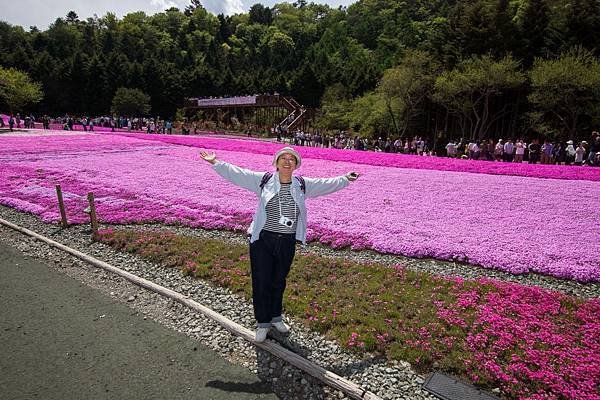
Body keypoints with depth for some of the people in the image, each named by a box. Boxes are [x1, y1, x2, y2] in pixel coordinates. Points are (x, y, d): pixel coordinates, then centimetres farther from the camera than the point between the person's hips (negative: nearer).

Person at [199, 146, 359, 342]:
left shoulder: (303, 184, 4)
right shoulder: (263, 180, -4)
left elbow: (326, 184, 15)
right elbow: (237, 174, -6)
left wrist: (345, 179, 21)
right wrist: (216, 162, -13)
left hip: (287, 243, 3)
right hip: (262, 240, -2)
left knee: (279, 282, 18)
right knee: (261, 282, 6)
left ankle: (276, 317, 41)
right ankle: (263, 323, 26)